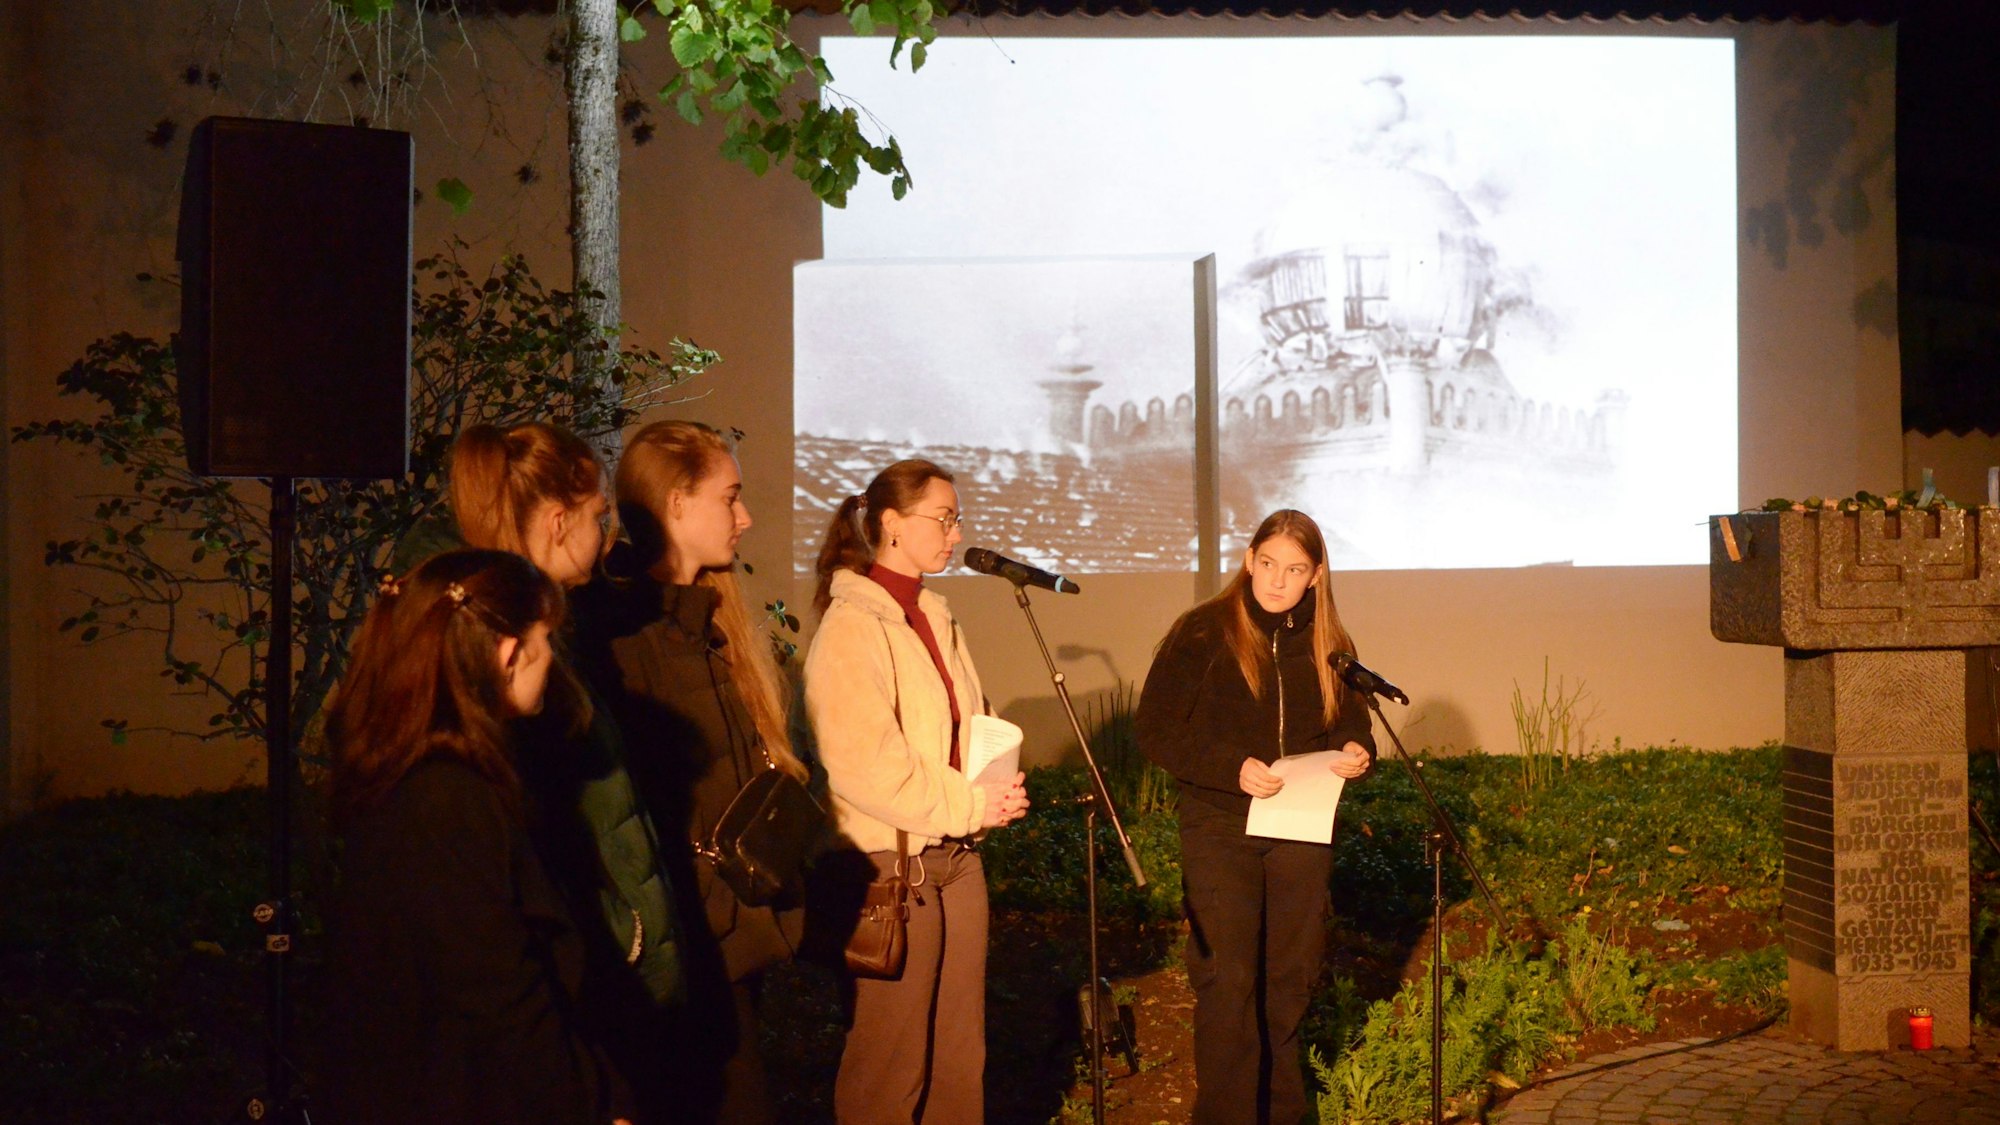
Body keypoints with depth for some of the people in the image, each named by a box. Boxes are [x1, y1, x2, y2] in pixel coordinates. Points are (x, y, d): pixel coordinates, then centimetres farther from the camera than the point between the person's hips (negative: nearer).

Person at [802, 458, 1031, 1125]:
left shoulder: (934, 617, 11)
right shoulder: (852, 626, -14)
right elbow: (861, 765, -21)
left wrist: (997, 789, 0)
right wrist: (971, 804, -16)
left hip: (956, 853, 8)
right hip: (893, 862, -8)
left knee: (960, 1051, 13)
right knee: (893, 1059, 2)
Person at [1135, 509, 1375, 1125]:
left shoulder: (1328, 645, 8)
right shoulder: (1203, 633, -6)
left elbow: (1351, 724, 17)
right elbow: (1154, 729, -8)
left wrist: (1356, 753, -7)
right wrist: (1232, 768, -20)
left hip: (1303, 834, 4)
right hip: (1220, 831, -4)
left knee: (1290, 978, 12)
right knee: (1227, 980, -9)